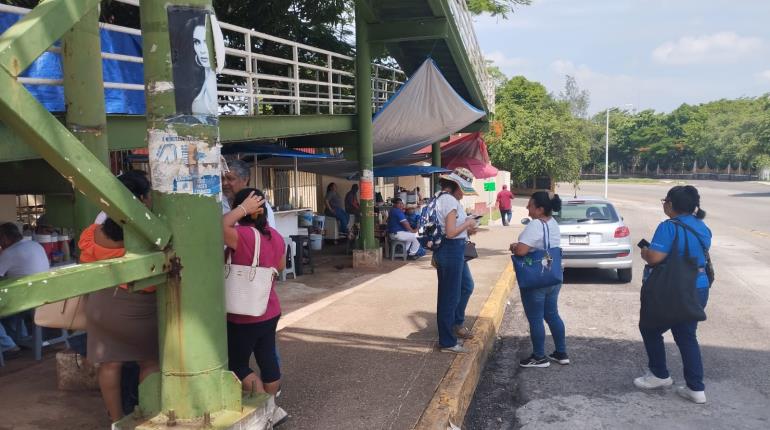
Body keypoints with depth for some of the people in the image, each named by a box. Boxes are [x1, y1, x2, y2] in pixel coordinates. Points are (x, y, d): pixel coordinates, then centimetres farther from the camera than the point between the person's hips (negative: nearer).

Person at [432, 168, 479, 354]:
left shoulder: (440, 198, 12)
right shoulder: (450, 200, -19)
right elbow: (450, 232, -24)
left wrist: (466, 230, 9)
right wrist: (467, 223, -10)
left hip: (453, 250, 11)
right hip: (451, 250, -10)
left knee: (466, 286, 26)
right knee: (450, 296, 0)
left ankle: (457, 323, 42)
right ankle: (447, 342, 11)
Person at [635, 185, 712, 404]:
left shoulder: (669, 227, -19)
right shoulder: (703, 228, 8)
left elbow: (654, 258, -27)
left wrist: (645, 251, -4)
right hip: (699, 289, 7)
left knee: (651, 329, 14)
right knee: (687, 337, 15)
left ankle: (660, 374, 23)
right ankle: (696, 388, 14)